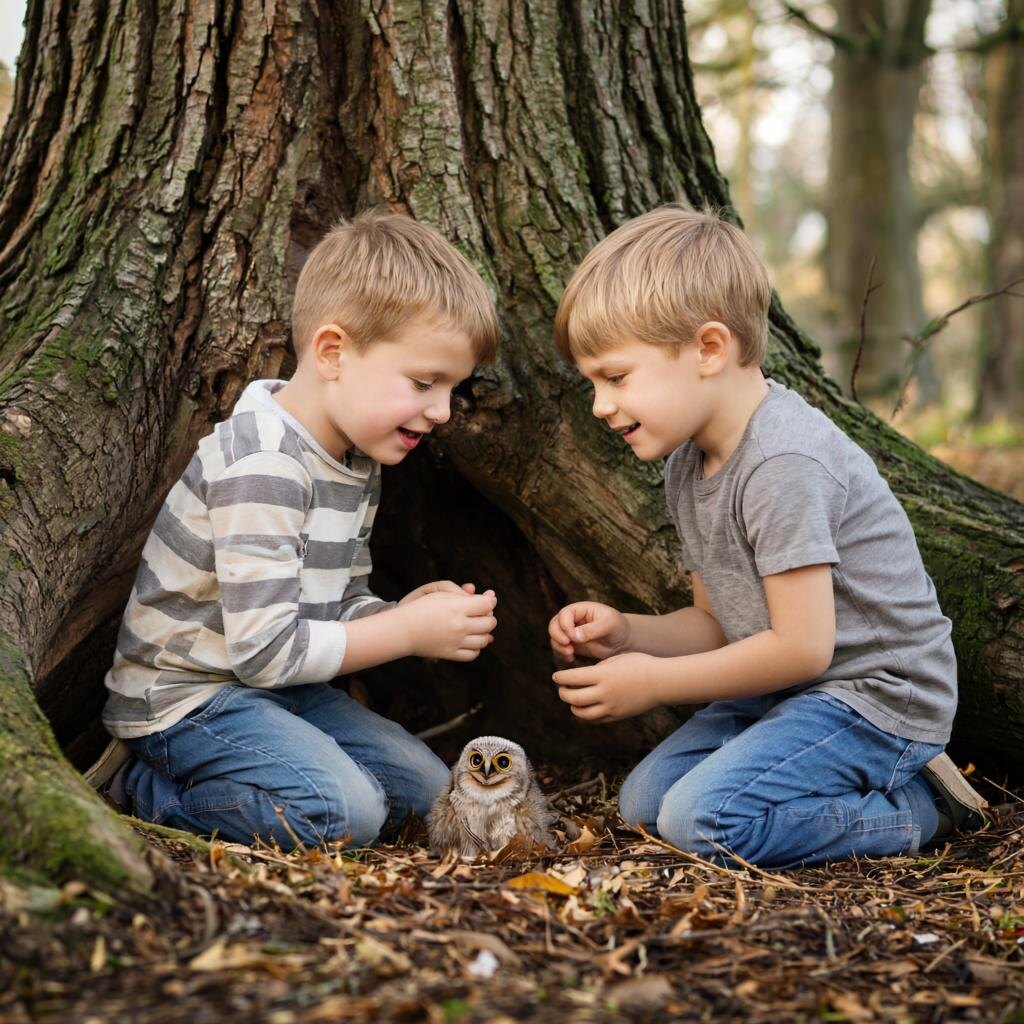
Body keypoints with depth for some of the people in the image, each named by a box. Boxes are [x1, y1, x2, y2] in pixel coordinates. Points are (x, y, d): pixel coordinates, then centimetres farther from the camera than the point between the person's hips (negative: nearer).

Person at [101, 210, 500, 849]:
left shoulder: (358, 462, 6)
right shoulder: (263, 468, -26)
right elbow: (264, 646, -28)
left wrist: (406, 612, -10)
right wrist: (410, 632, -22)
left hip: (277, 690, 10)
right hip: (186, 695, -10)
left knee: (423, 787, 9)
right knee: (344, 813, -26)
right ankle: (150, 790, -6)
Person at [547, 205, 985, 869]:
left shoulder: (782, 464, -26)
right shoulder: (688, 463, 5)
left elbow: (801, 647, -25)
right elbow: (718, 622, 11)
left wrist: (655, 682, -16)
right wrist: (625, 633, -7)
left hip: (875, 694, -10)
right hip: (787, 691, 10)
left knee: (704, 820, -23)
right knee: (644, 800, 9)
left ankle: (918, 809, -6)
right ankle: (865, 784, 11)